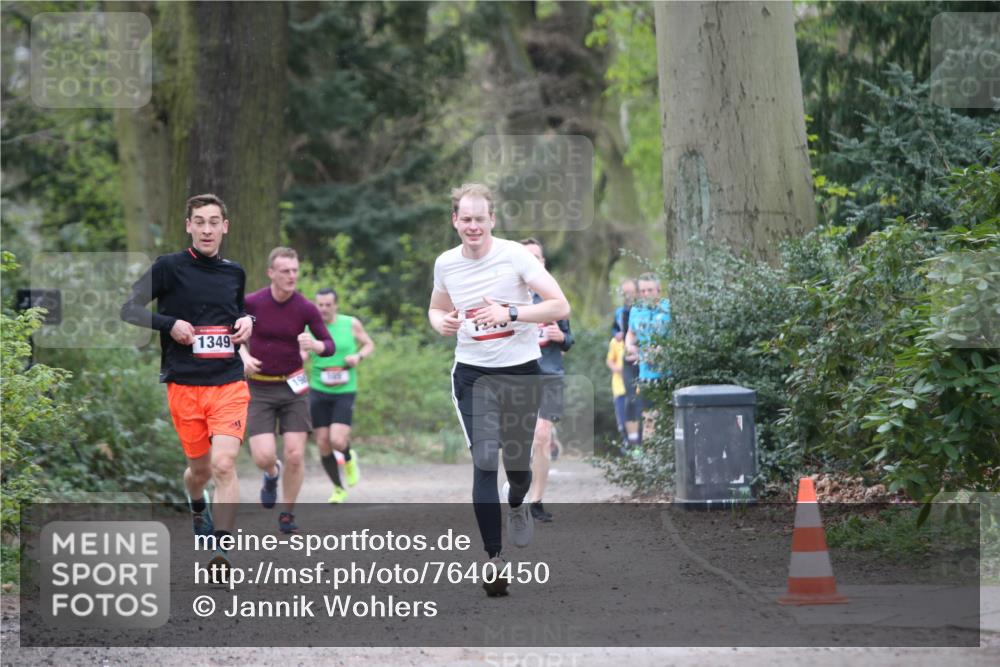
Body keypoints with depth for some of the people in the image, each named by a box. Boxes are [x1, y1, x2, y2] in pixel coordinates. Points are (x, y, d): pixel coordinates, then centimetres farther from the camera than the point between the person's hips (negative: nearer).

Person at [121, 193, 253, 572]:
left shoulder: (234, 273, 10)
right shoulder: (170, 267, -3)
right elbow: (129, 309, -2)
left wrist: (247, 323, 6)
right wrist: (170, 324, -16)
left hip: (229, 382, 1)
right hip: (184, 384, -1)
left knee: (224, 464, -16)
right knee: (199, 467, 10)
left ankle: (221, 552, -16)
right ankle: (198, 509, 46)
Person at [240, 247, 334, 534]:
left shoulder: (306, 308, -8)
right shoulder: (251, 303, -10)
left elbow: (329, 346, -3)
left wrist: (315, 345, -26)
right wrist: (244, 355, -11)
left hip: (293, 387, 1)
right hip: (259, 389, -1)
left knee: (295, 455, -8)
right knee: (264, 457, -12)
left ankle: (287, 514, 12)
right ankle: (272, 474, 27)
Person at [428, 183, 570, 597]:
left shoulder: (515, 255, -10)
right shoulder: (446, 263, 2)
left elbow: (560, 306, -14)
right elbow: (437, 308, 21)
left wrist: (511, 313, -26)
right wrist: (441, 322, -4)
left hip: (521, 371, -1)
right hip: (472, 373, 1)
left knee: (518, 462, 11)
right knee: (484, 461, -13)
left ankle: (516, 506, 48)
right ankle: (494, 558, -11)